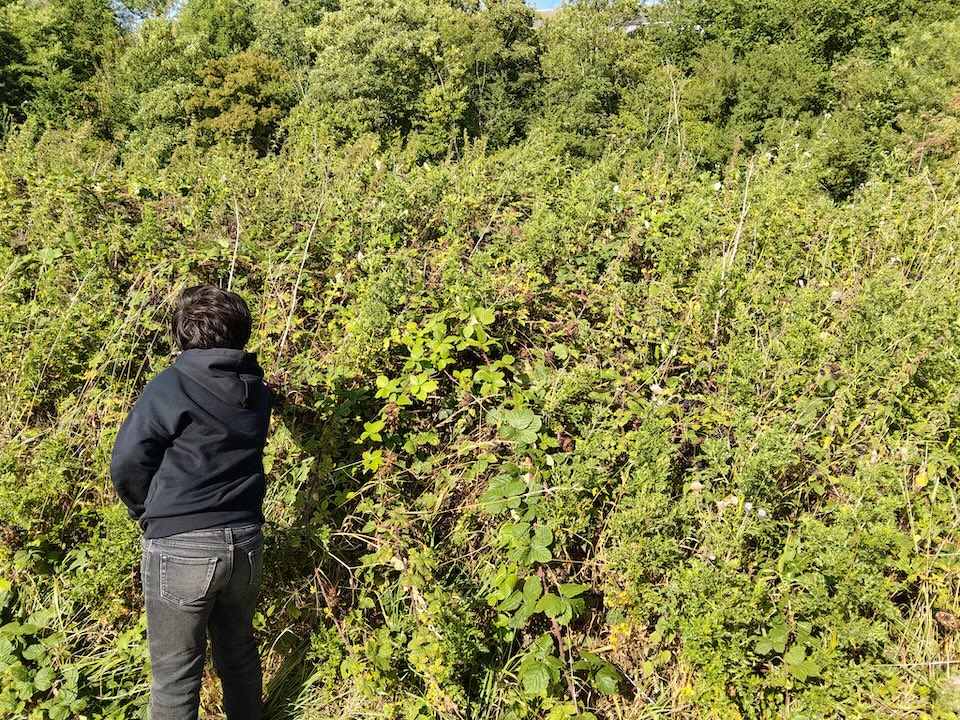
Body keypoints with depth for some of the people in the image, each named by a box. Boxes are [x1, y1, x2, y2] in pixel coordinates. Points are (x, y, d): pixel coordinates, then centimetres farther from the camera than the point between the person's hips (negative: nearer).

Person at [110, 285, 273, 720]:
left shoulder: (172, 386, -11)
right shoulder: (258, 393, 4)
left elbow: (126, 463, -7)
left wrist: (147, 514, 9)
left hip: (180, 547, -5)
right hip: (246, 541, 5)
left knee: (175, 673, 7)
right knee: (239, 653, 22)